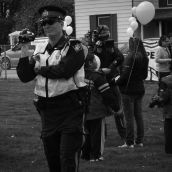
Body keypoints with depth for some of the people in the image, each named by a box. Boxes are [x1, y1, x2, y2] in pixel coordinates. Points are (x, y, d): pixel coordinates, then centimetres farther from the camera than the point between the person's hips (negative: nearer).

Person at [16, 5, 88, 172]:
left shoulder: (74, 47, -4)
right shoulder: (40, 49, 13)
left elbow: (63, 70, -21)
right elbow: (24, 76, 7)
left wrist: (40, 68, -5)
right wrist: (24, 50, -2)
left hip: (69, 109, -6)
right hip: (47, 110, 6)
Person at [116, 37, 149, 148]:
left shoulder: (130, 57, -17)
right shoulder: (144, 58, 6)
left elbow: (125, 75, -19)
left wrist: (117, 82, -5)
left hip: (129, 90, -7)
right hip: (140, 89, 7)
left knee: (129, 117, -2)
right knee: (139, 115, 13)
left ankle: (130, 142, 0)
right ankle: (140, 141, 16)